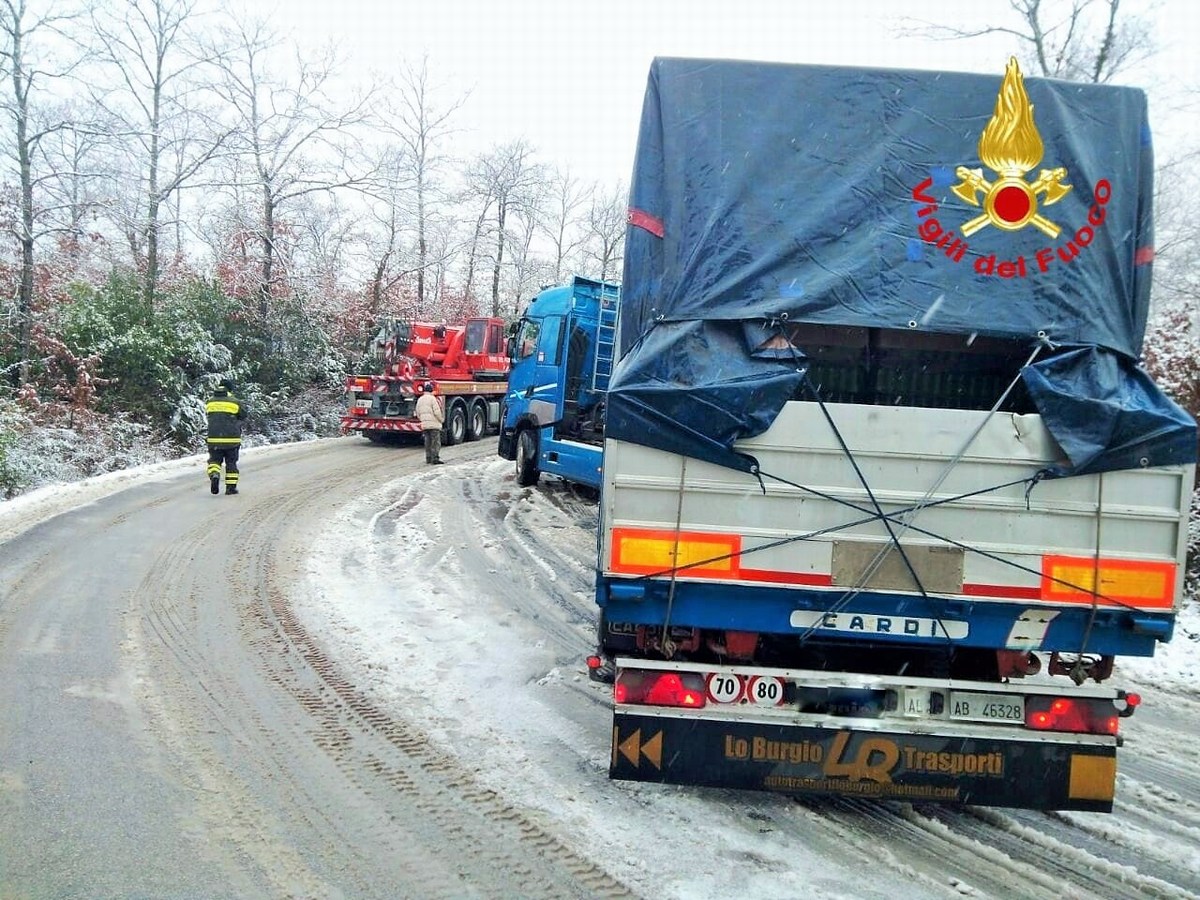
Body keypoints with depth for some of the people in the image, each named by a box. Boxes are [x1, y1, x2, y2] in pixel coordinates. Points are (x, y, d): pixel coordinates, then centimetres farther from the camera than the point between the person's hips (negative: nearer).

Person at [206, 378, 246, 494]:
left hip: (214, 438, 2)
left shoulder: (210, 402, 5)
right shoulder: (235, 402, -6)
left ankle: (214, 475, -17)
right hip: (232, 439, -2)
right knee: (231, 462, 9)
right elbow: (243, 415, 6)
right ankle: (231, 487, 10)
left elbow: (209, 418, 15)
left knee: (214, 460, 13)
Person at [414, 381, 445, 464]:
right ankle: (435, 458, -9)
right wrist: (442, 420, 3)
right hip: (434, 424, -6)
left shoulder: (419, 400, 10)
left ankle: (428, 459, 9)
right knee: (436, 442, -4)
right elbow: (437, 412, -12)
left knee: (428, 442, 10)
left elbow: (418, 414, 13)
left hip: (424, 425, 6)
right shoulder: (432, 399, -9)